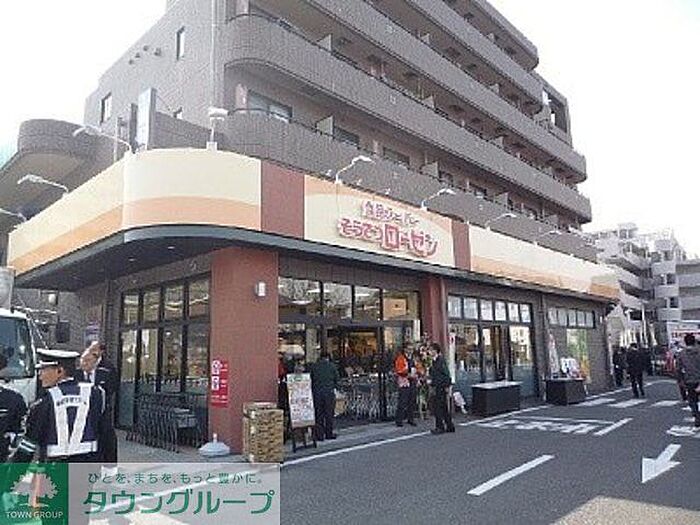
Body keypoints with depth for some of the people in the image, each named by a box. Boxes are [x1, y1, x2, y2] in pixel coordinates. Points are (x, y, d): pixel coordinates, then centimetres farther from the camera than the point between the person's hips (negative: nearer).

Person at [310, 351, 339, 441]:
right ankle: (329, 434, 13)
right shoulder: (332, 366, -1)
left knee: (319, 414, 6)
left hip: (317, 393, 1)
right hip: (329, 393, -1)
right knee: (329, 414, 7)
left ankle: (319, 435, 7)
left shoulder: (314, 366, 4)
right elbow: (336, 380, 5)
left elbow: (312, 380, 8)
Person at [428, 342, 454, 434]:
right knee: (443, 407, 14)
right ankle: (450, 426, 22)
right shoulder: (435, 360, 12)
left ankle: (440, 427, 2)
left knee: (438, 407, -6)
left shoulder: (441, 360, -15)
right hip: (438, 386, 9)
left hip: (442, 386, -9)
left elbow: (446, 373, -17)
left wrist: (447, 386, -17)